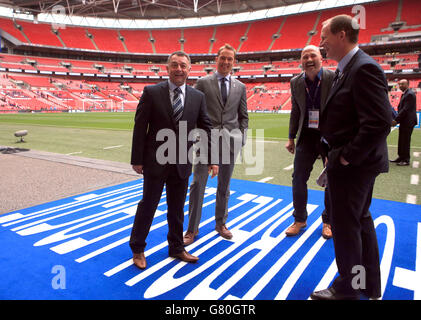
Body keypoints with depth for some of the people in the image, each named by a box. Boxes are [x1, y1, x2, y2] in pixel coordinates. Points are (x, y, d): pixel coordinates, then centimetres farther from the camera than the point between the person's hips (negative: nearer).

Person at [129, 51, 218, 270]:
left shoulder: (198, 97, 3)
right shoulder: (151, 92, -5)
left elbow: (206, 129, 7)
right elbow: (140, 127, -6)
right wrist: (137, 159, -8)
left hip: (182, 163, 3)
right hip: (156, 161, -3)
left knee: (177, 209, 15)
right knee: (147, 206, 10)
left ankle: (176, 248, 34)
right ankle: (137, 249, 30)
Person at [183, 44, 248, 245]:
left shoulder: (240, 87, 12)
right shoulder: (203, 83, 4)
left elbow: (243, 116, 16)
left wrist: (241, 137, 5)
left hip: (230, 141, 3)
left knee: (224, 185, 12)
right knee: (198, 183, -3)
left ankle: (221, 223, 28)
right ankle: (192, 228, 9)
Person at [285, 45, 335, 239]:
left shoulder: (334, 79, -10)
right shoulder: (296, 83, 3)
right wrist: (291, 138, 10)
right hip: (307, 136, 3)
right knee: (298, 178, 4)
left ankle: (328, 221, 28)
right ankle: (299, 219, 23)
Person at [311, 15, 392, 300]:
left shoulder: (364, 68, -18)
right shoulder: (348, 69, 13)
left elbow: (379, 122, -25)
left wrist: (347, 156, -19)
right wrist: (337, 153, 9)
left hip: (352, 165, -10)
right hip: (356, 162, 10)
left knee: (345, 225, 3)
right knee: (361, 221, 19)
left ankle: (347, 289, 25)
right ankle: (369, 286, 38)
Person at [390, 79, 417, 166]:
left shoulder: (410, 94, -14)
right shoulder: (404, 94, 16)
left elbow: (406, 109, -20)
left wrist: (396, 120, -20)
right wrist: (397, 119, 8)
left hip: (408, 122, -9)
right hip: (404, 121, 9)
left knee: (405, 140, -4)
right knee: (401, 140, 13)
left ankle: (406, 160, 4)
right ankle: (401, 157, 21)